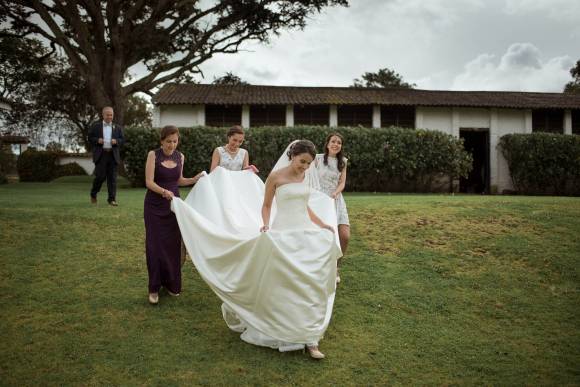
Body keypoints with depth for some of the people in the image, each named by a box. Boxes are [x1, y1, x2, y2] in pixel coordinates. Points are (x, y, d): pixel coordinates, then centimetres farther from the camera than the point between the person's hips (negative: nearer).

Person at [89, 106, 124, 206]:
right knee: (100, 176, -5)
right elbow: (90, 138, 7)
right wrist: (97, 140, -11)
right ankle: (93, 194, 20)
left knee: (112, 177, 1)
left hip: (113, 155, 2)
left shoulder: (118, 128, 12)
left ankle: (112, 199, 6)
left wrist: (116, 141, -9)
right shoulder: (95, 126, 8)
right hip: (100, 155, -2)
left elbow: (122, 140, 11)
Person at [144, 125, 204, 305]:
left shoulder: (180, 157, 4)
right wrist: (164, 191, -32)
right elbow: (149, 182, -15)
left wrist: (194, 179, 0)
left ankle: (172, 284, 19)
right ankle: (154, 288, 6)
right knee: (155, 245, -3)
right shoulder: (153, 155, -8)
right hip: (154, 206, -3)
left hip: (174, 205, 3)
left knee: (173, 244, 4)